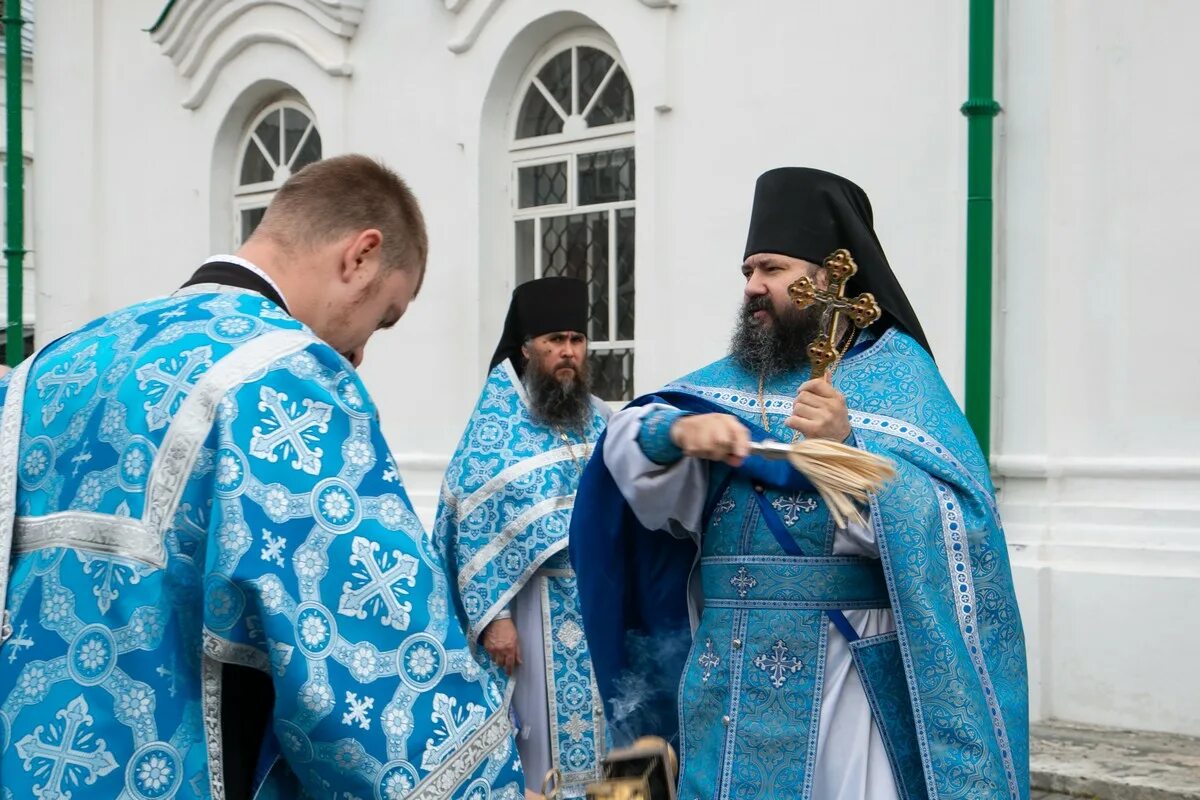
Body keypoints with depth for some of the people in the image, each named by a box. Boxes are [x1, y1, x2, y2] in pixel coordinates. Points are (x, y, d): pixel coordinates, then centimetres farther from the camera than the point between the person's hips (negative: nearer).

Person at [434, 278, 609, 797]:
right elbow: (475, 528, -9)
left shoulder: (601, 420, 9)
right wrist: (493, 615, -16)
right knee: (549, 735, -1)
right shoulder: (496, 421, -5)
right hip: (539, 606, -4)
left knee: (601, 727, 9)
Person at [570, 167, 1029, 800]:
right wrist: (678, 429, -22)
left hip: (843, 673, -5)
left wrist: (848, 448, -28)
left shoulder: (897, 374, -1)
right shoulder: (730, 376, 14)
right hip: (728, 678, 5)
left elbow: (943, 525, -14)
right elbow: (626, 440, 0)